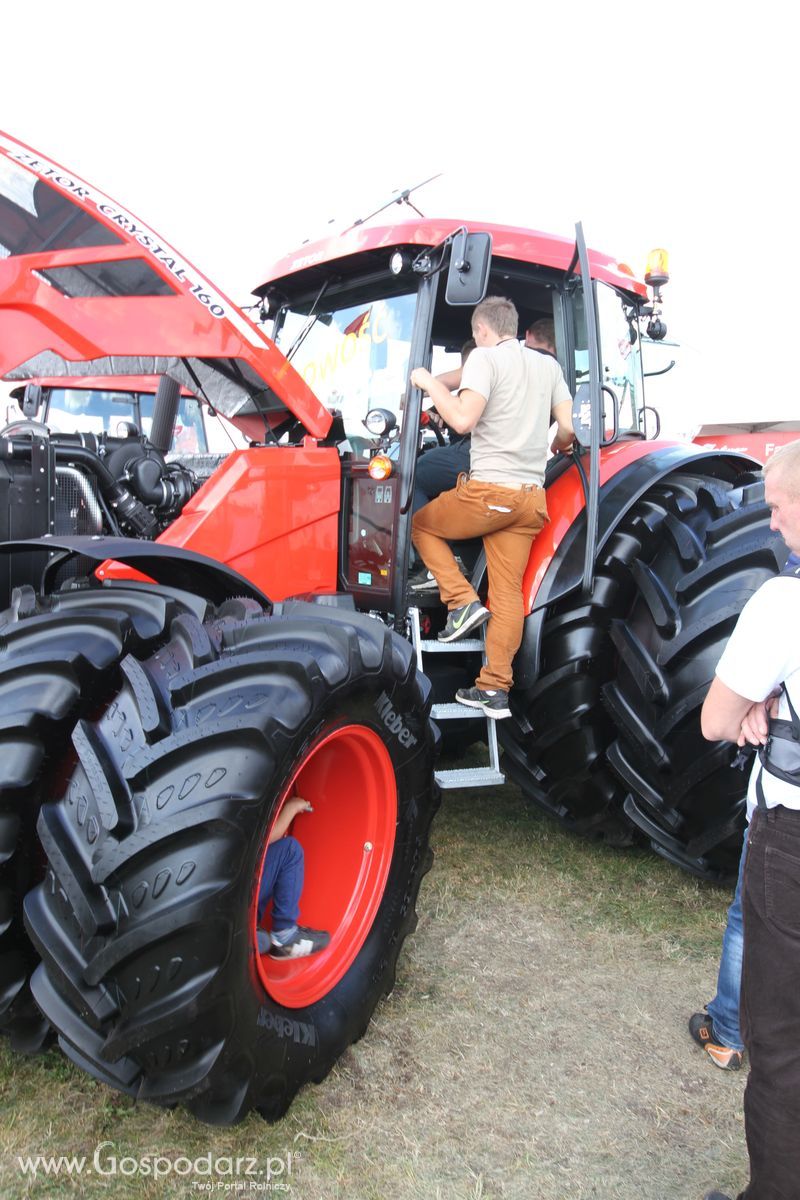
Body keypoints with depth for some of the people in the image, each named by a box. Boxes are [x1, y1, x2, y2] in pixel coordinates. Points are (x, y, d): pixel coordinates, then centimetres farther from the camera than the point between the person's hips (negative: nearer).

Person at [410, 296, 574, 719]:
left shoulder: (485, 357, -2)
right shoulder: (548, 364, 17)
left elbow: (463, 419, -16)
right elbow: (569, 428, 13)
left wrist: (428, 382, -2)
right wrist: (555, 447, 34)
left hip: (488, 489, -6)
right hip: (530, 497, 6)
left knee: (422, 525, 20)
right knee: (508, 592, 6)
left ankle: (462, 601, 5)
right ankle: (495, 689, 7)